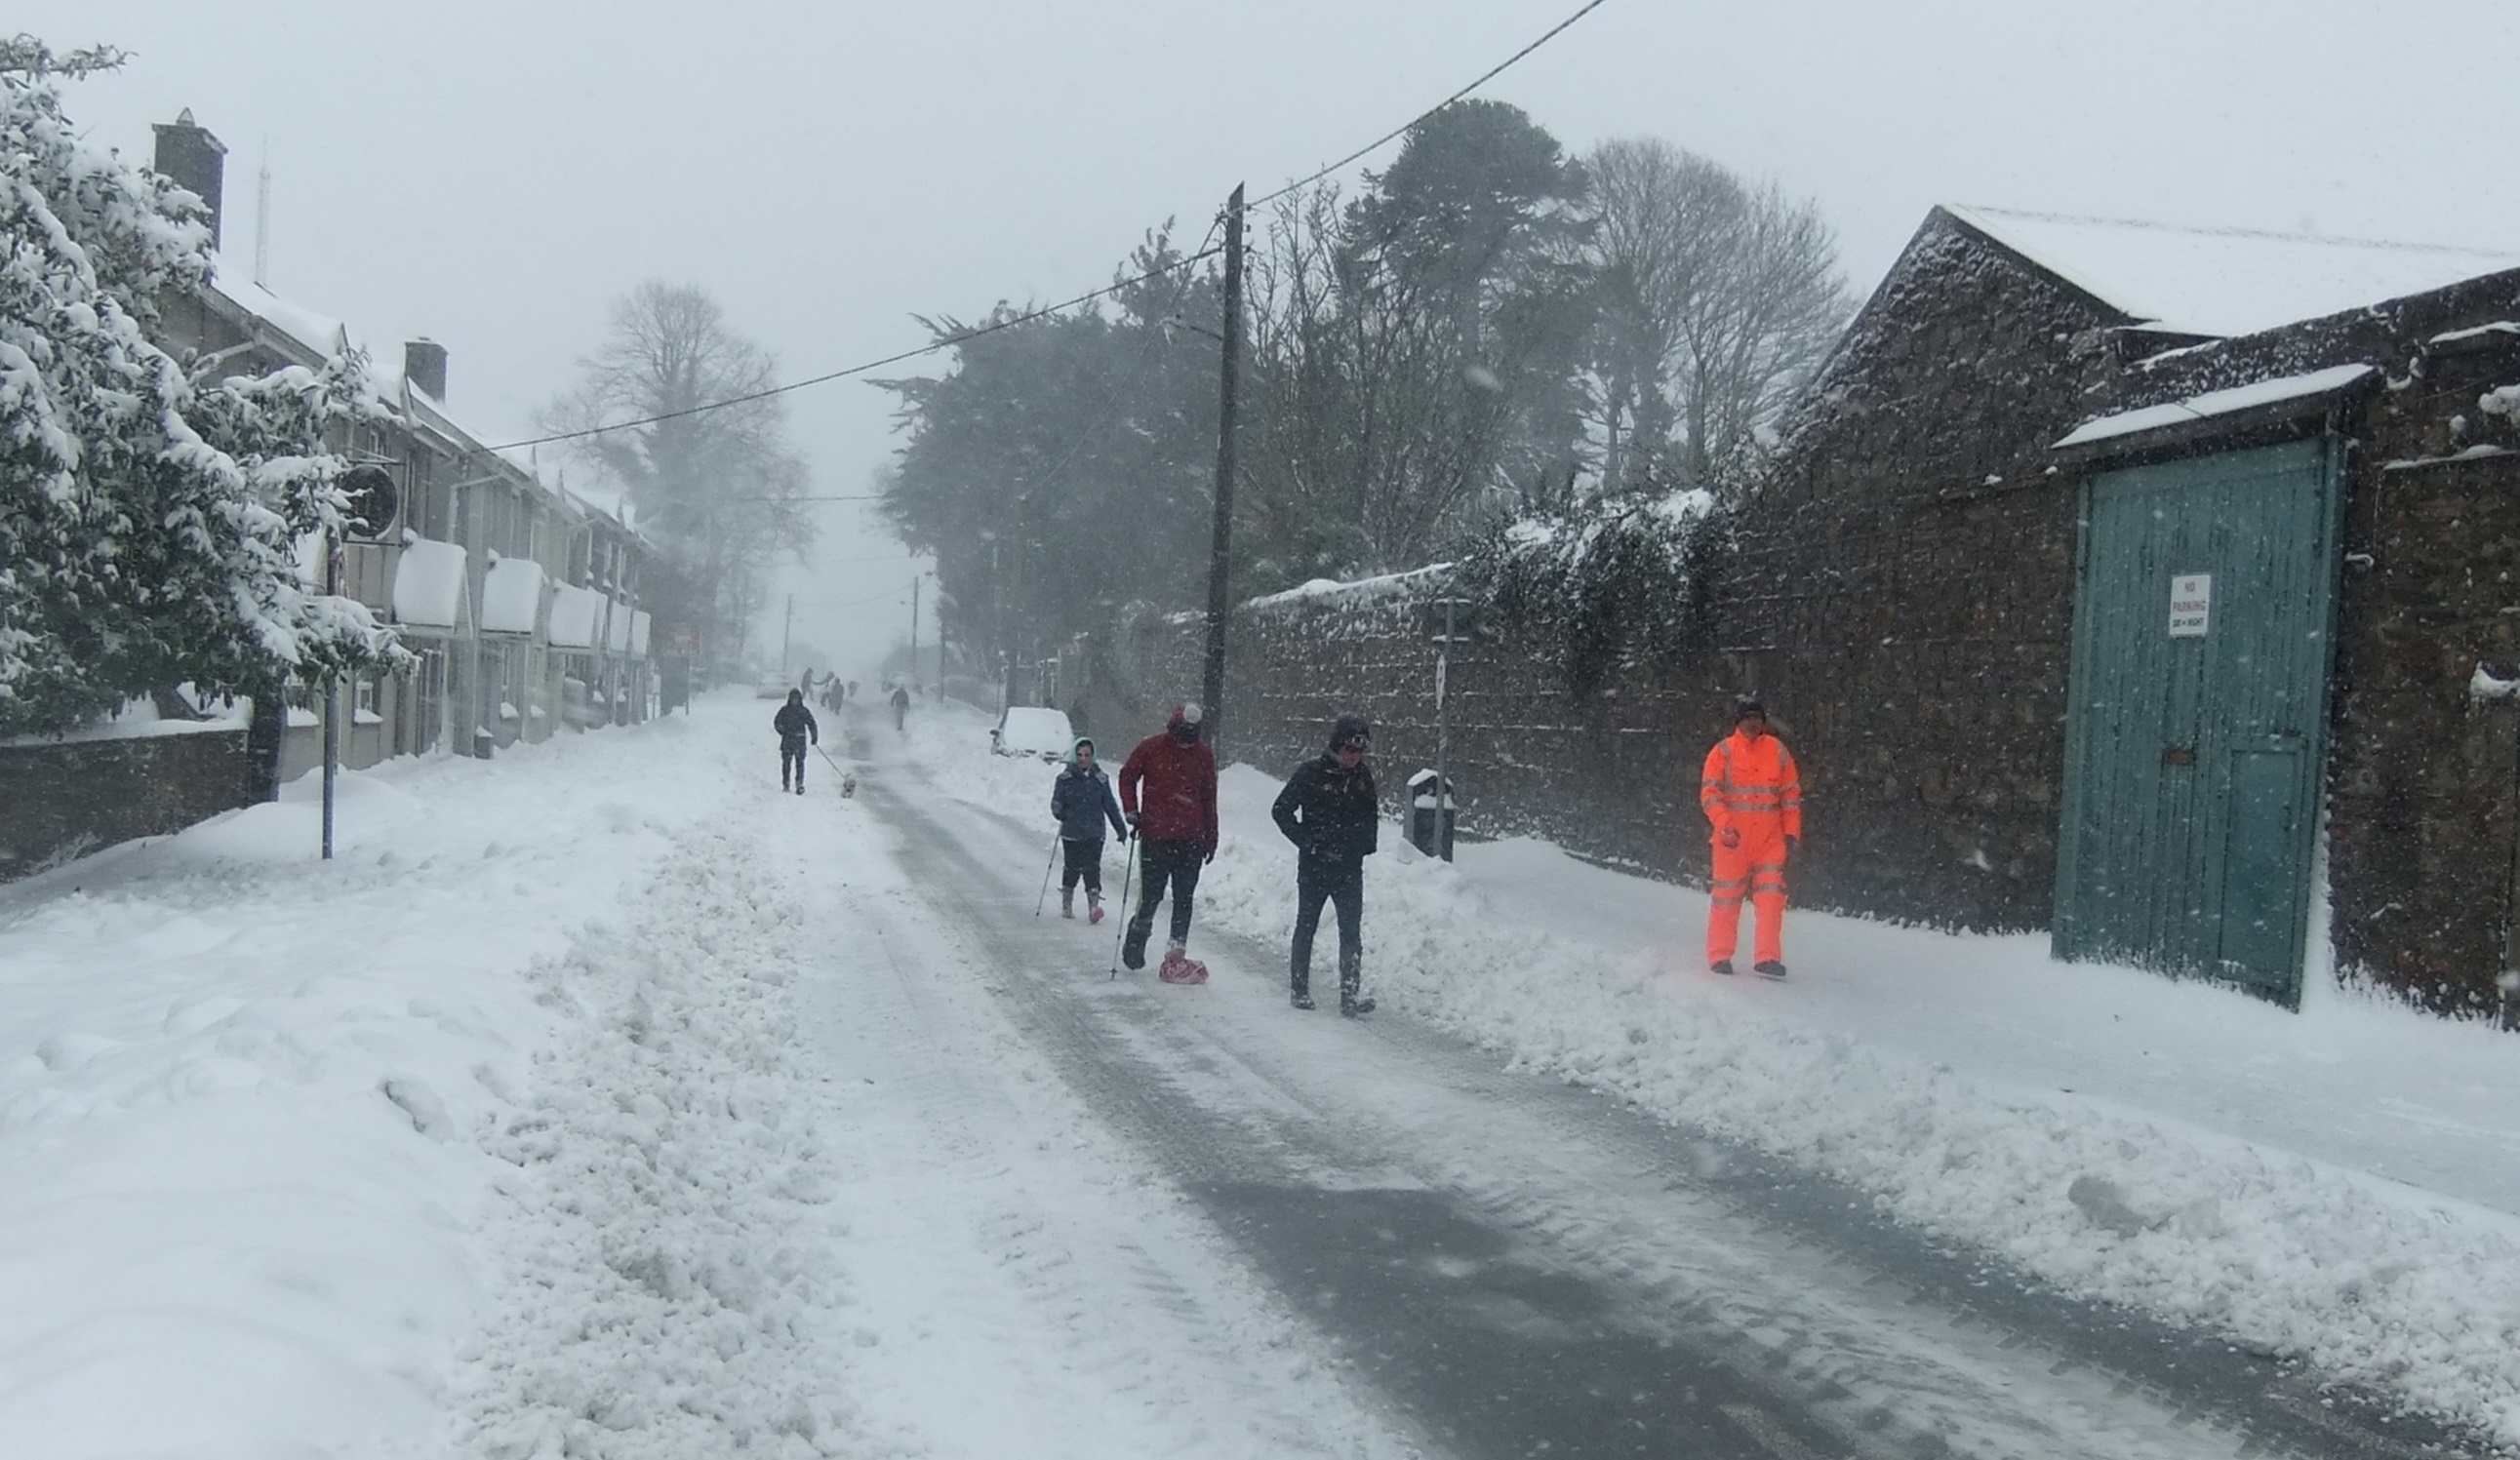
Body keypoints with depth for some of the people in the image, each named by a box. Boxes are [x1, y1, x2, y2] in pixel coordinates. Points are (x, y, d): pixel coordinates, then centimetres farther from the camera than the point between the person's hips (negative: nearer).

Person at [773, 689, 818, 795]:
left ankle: (800, 784, -9)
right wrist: (782, 730, -12)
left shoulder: (804, 711, 6)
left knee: (800, 762, -8)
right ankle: (785, 783, 13)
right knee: (786, 762, 1)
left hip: (800, 740, -1)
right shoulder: (784, 710, 7)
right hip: (787, 740, 1)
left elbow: (811, 724, 6)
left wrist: (815, 737, -4)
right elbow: (776, 722, 6)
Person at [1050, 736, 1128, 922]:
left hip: (1094, 833, 0)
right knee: (1072, 868, 8)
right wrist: (1059, 811, -27)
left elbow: (1110, 806, 10)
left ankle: (1094, 905, -15)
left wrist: (1121, 829, 9)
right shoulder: (1065, 779, 1)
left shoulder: (1100, 779, 5)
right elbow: (1056, 803, -3)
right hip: (1071, 833, 0)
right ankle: (1066, 905, 26)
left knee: (1092, 868, -11)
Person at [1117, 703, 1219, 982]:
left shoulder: (1204, 756, 5)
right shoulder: (1150, 748, -3)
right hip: (1155, 837, -2)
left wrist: (1210, 839, 13)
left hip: (1191, 841, 3)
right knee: (1151, 896, 1)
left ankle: (1176, 955, 7)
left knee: (1183, 900, 2)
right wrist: (1131, 810, -3)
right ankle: (1134, 947, 23)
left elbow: (1209, 800, 12)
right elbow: (1127, 776, 10)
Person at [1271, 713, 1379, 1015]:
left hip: (1350, 868, 3)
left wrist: (1366, 844, 5)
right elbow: (1281, 809, -6)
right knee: (1306, 927, 10)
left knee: (1352, 932, -4)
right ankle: (1300, 989, 20)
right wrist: (1305, 840, -13)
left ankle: (1350, 995, -7)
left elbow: (1372, 817, 20)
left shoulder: (1363, 776, 5)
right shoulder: (1311, 773, -9)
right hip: (1314, 867, -3)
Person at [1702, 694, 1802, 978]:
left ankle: (1768, 958, -7)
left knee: (1771, 896, -7)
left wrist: (1792, 832, 5)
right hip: (1732, 838, -2)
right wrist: (1725, 825, -19)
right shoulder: (1723, 751, -1)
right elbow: (1709, 792, -6)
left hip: (1770, 839, 2)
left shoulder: (1777, 751, 7)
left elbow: (1791, 794, 12)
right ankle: (1719, 956, 14)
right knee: (1727, 897, 3)